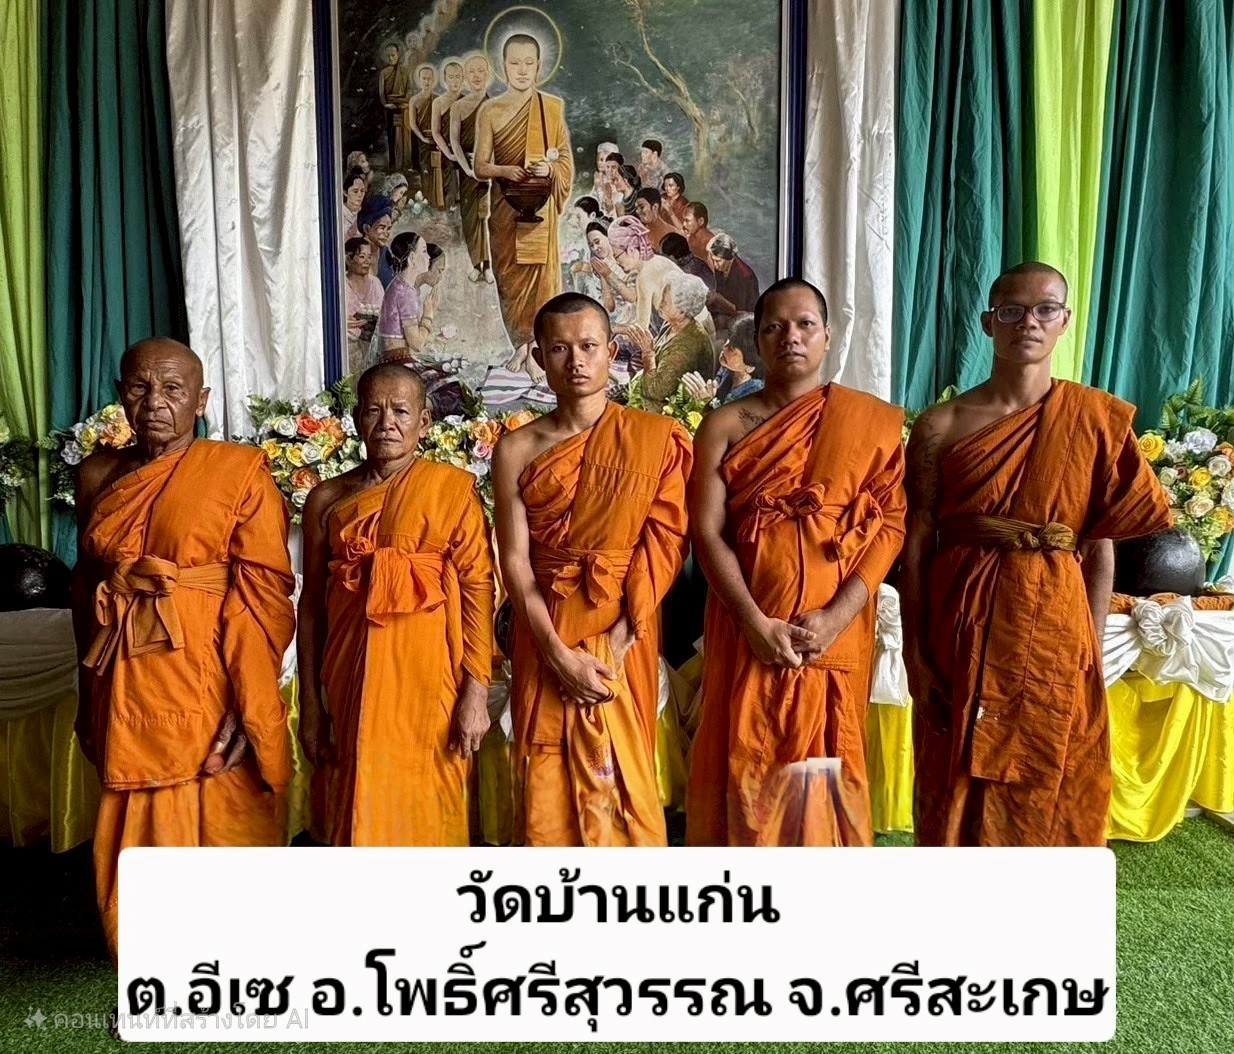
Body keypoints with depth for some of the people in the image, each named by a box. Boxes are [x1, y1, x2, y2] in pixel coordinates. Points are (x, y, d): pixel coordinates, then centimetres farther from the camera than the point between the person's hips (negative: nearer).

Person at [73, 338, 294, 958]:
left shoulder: (241, 471, -6)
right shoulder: (99, 475, 9)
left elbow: (264, 594, -12)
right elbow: (86, 587, 16)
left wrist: (247, 708, -18)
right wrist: (94, 693, 15)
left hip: (210, 687, -4)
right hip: (126, 693, 5)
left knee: (224, 835, 7)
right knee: (139, 839, 14)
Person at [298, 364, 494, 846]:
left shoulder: (453, 487, -3)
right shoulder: (327, 499, 5)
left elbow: (478, 589, -7)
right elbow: (312, 603, 7)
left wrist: (476, 692, -11)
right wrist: (310, 704, 7)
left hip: (428, 680, -2)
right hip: (353, 681, 3)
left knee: (426, 811, 6)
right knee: (358, 813, 11)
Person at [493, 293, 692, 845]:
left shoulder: (656, 438, -1)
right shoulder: (517, 449, 0)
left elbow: (665, 543, -6)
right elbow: (514, 560, -4)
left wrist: (620, 639, -13)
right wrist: (559, 653, -13)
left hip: (623, 636, -1)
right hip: (546, 637, 1)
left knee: (620, 778, 5)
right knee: (548, 782, 7)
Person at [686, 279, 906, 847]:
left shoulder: (873, 421, 4)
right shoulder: (725, 426, 3)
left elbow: (891, 524, -2)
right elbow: (707, 532, -4)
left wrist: (837, 616, -13)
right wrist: (755, 622, -15)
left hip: (836, 627, 0)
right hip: (748, 624, 0)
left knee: (824, 762, 8)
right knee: (745, 759, 6)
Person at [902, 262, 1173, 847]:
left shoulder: (1097, 419, 1)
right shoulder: (941, 425, -2)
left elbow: (1100, 546, 3)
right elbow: (916, 545, -2)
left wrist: (1091, 650, 1)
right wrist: (914, 655, -5)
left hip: (1054, 630, 1)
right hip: (964, 631, 0)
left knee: (1051, 800, 11)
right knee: (956, 795, 11)